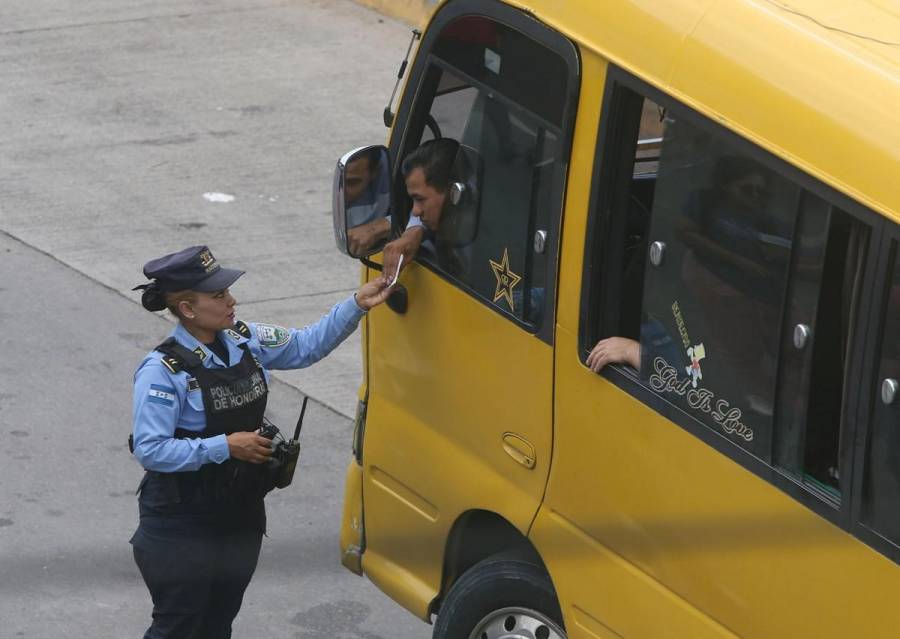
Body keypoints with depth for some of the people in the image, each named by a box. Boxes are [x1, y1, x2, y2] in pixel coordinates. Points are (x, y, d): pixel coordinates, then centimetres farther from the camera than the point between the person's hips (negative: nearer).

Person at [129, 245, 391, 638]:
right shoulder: (162, 371, -22)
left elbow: (306, 346, 10)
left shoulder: (245, 341, -1)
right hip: (182, 528, -7)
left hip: (240, 517, 7)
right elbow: (150, 450, -24)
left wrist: (357, 305, -3)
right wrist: (225, 447, -24)